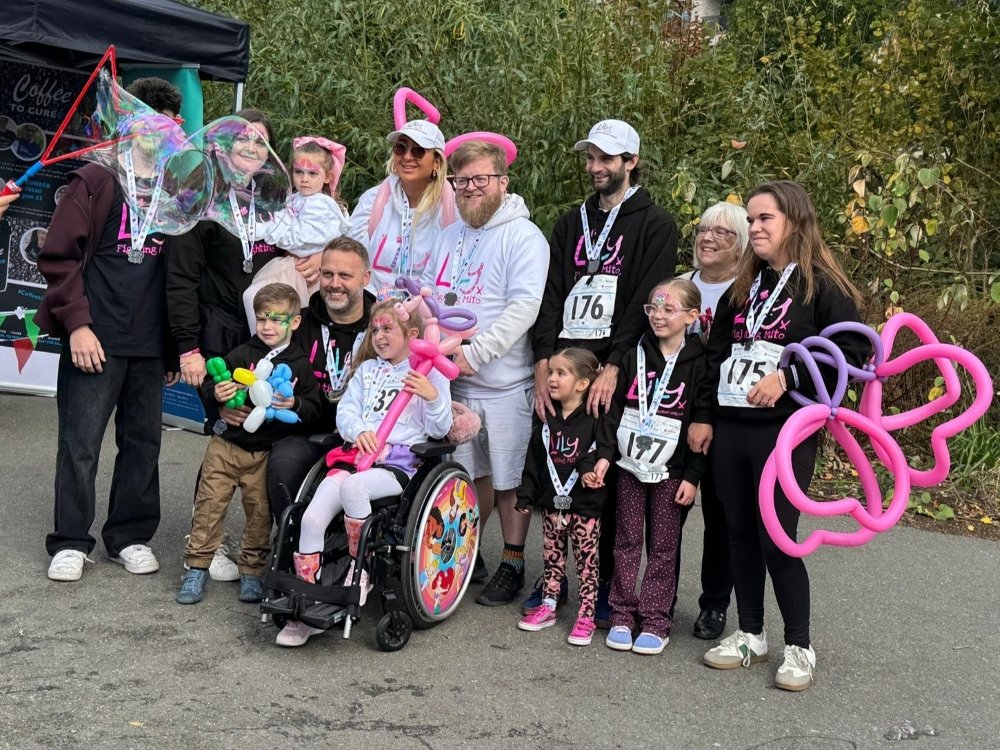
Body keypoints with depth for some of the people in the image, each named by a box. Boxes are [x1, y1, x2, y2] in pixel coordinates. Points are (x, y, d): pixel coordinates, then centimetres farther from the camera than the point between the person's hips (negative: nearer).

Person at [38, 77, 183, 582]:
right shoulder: (97, 181, -1)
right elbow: (60, 256, -5)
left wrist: (175, 345, 12)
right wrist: (77, 324, -13)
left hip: (150, 346, 4)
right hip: (95, 340, -4)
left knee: (143, 442, 9)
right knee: (80, 444, 0)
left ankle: (131, 536, 21)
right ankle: (71, 542, 12)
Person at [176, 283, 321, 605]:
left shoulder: (300, 365, 1)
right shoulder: (241, 355, 3)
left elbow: (313, 407, -1)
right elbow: (210, 383, 8)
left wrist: (295, 405, -21)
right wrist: (216, 393, -14)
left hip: (266, 453, -1)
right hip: (227, 443, 1)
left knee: (260, 512, 4)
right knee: (209, 504, 1)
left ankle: (251, 571, 20)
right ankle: (197, 568, 11)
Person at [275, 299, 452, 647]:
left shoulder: (430, 375, 7)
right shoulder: (367, 369, 23)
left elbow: (440, 430, 1)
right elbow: (345, 410, 14)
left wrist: (433, 397, -17)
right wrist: (359, 431, -8)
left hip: (399, 462, -5)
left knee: (352, 486, -38)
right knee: (311, 519, -18)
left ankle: (360, 566, -16)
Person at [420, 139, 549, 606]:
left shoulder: (522, 236, -9)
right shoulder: (448, 238, 14)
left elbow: (523, 307, -19)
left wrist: (474, 354, -22)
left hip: (505, 384, -6)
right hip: (452, 380, 6)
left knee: (509, 478, 4)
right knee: (468, 473, 16)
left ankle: (513, 565, 18)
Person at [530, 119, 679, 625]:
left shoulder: (654, 226, 2)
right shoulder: (572, 223, 18)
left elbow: (645, 303, -8)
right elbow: (550, 294, 9)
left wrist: (612, 368, -18)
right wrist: (543, 364, -4)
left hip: (616, 372, -4)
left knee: (608, 479, 0)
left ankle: (603, 585, 11)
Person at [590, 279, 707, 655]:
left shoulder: (698, 364, -4)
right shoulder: (635, 356, 5)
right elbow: (615, 408, 7)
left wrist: (693, 475, -8)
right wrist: (604, 454, -1)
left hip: (671, 471, -3)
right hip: (630, 465, 3)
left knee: (663, 547, 5)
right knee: (626, 542, 9)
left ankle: (656, 621, 12)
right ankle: (622, 615, 17)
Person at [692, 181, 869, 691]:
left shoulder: (822, 286, -4)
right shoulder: (742, 288, 15)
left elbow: (852, 353, -13)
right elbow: (715, 354, 17)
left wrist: (787, 377, -20)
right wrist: (702, 414, 10)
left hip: (786, 432, -6)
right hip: (730, 428, 6)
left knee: (776, 538, -3)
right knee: (739, 533, 11)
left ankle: (799, 647, 13)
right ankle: (749, 634, 25)